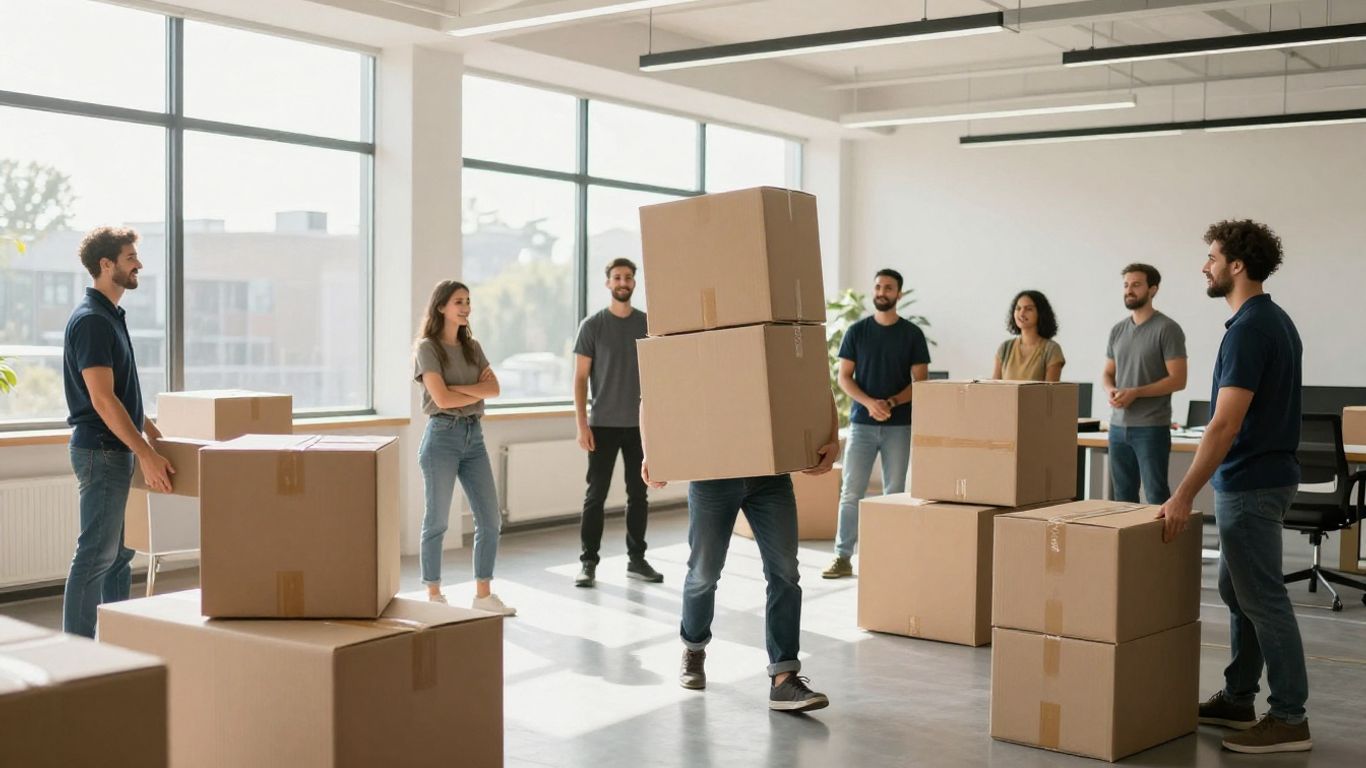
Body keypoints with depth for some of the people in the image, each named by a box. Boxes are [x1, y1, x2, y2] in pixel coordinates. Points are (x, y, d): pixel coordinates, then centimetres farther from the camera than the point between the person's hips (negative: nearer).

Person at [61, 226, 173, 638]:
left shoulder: (112, 316, 13)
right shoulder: (91, 320, -17)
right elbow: (102, 399, -23)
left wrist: (153, 433, 23)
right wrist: (146, 454, -25)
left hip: (119, 450, 10)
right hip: (101, 452, -10)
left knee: (120, 551, 14)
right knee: (96, 554, -5)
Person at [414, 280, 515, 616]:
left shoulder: (472, 347, 13)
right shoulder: (427, 348, -5)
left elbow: (494, 388, 0)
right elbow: (442, 398, -15)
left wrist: (458, 387, -12)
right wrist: (479, 390, -4)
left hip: (474, 435, 6)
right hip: (443, 435, -6)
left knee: (490, 520, 4)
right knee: (437, 521, 2)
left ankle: (483, 595, 13)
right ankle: (434, 597, 12)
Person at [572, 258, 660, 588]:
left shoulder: (648, 324, 6)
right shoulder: (592, 326, 0)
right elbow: (580, 378, -1)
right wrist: (582, 425, -9)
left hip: (639, 424, 2)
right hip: (603, 424, -2)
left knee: (638, 495, 7)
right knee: (596, 495, 0)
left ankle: (637, 560, 17)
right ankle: (588, 563, 7)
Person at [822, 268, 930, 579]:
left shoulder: (912, 334, 3)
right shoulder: (857, 331, 6)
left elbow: (920, 381, 0)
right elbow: (844, 377, 3)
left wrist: (891, 403, -16)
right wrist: (869, 402, -14)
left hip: (899, 425, 0)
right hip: (862, 422, 0)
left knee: (895, 492, 5)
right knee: (851, 492, -2)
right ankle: (843, 557, 2)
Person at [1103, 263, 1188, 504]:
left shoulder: (1167, 329, -7)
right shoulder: (1118, 330, 12)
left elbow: (1178, 380, -11)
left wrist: (1135, 392, -18)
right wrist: (1111, 391, -4)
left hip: (1152, 428, -6)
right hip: (1118, 426, 6)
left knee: (1156, 496, -3)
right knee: (1122, 497, 11)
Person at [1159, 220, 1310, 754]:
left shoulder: (1248, 328, -21)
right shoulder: (1275, 321, 11)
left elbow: (1226, 424, -26)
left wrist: (1183, 496, -24)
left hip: (1250, 484, -10)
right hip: (1261, 475, 10)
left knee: (1263, 600, -3)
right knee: (1237, 591, 16)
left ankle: (1289, 719, 4)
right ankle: (1237, 700, 25)